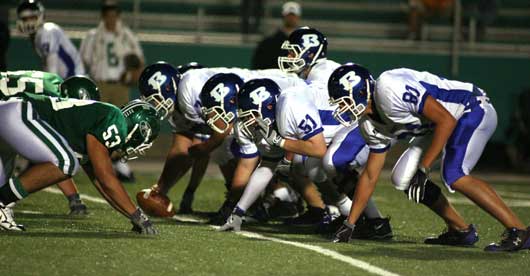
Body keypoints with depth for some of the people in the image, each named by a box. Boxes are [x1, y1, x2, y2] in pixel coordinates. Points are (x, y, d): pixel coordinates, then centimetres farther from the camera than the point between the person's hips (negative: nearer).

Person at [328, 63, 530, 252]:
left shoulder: (391, 90, -29)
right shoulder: (371, 124, 1)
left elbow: (446, 120, -28)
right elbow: (370, 176, 11)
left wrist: (423, 170, -26)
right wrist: (349, 224, 11)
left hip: (474, 110, -10)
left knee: (453, 176, -28)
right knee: (403, 179, 3)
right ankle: (460, 230, 12)